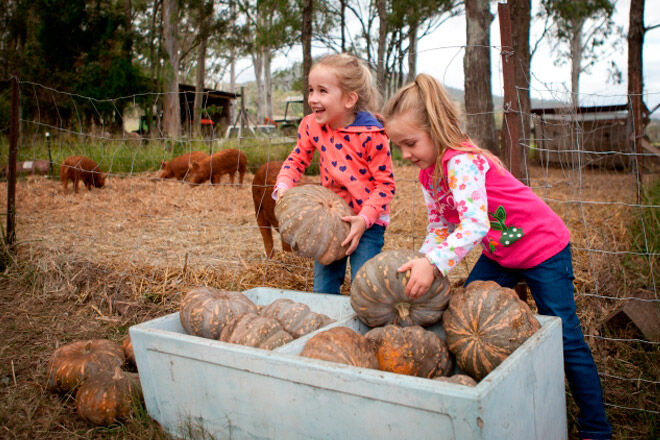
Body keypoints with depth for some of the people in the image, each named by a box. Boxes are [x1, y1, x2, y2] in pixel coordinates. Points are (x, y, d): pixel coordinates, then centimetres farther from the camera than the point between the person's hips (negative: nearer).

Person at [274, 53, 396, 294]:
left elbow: (385, 184, -14)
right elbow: (297, 159, 11)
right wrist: (283, 187, -7)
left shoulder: (371, 135, -20)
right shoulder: (311, 126, -4)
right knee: (323, 289, 13)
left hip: (368, 222, -5)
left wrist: (364, 219, -25)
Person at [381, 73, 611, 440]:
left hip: (542, 247, -9)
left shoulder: (461, 160, -29)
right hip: (498, 254, 9)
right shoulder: (428, 172, -2)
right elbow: (440, 226, 3)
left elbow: (475, 224, -42)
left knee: (564, 338, -1)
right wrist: (421, 263, -14)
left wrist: (434, 264, -52)